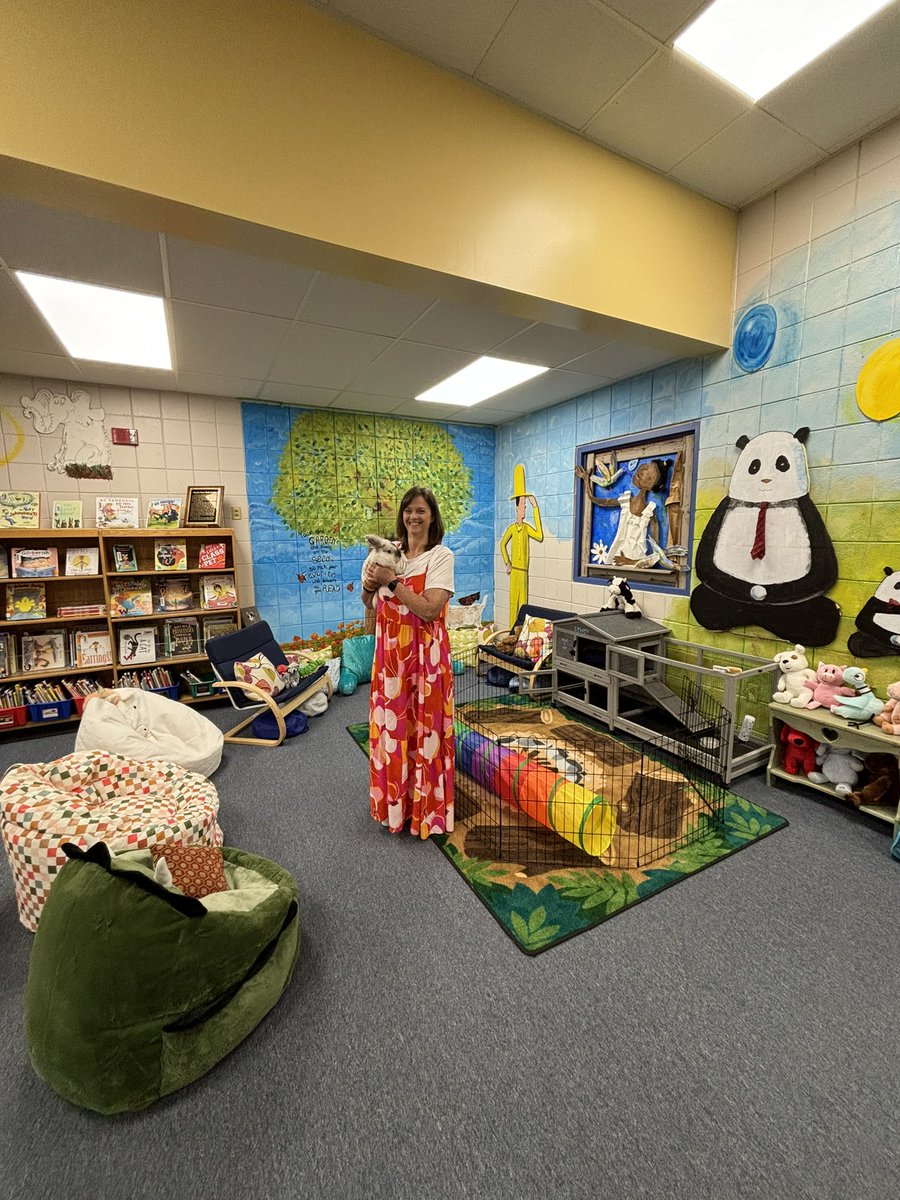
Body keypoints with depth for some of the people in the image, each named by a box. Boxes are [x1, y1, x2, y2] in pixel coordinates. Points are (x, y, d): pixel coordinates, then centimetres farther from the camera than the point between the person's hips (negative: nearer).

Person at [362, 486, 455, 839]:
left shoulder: (441, 556, -8)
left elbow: (430, 609, -19)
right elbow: (370, 605, 14)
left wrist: (391, 581, -18)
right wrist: (369, 585, -7)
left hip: (424, 654, -5)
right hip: (389, 653, 5)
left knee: (424, 729, 5)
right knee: (390, 726, 15)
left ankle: (427, 808, 25)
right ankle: (394, 802, 37)